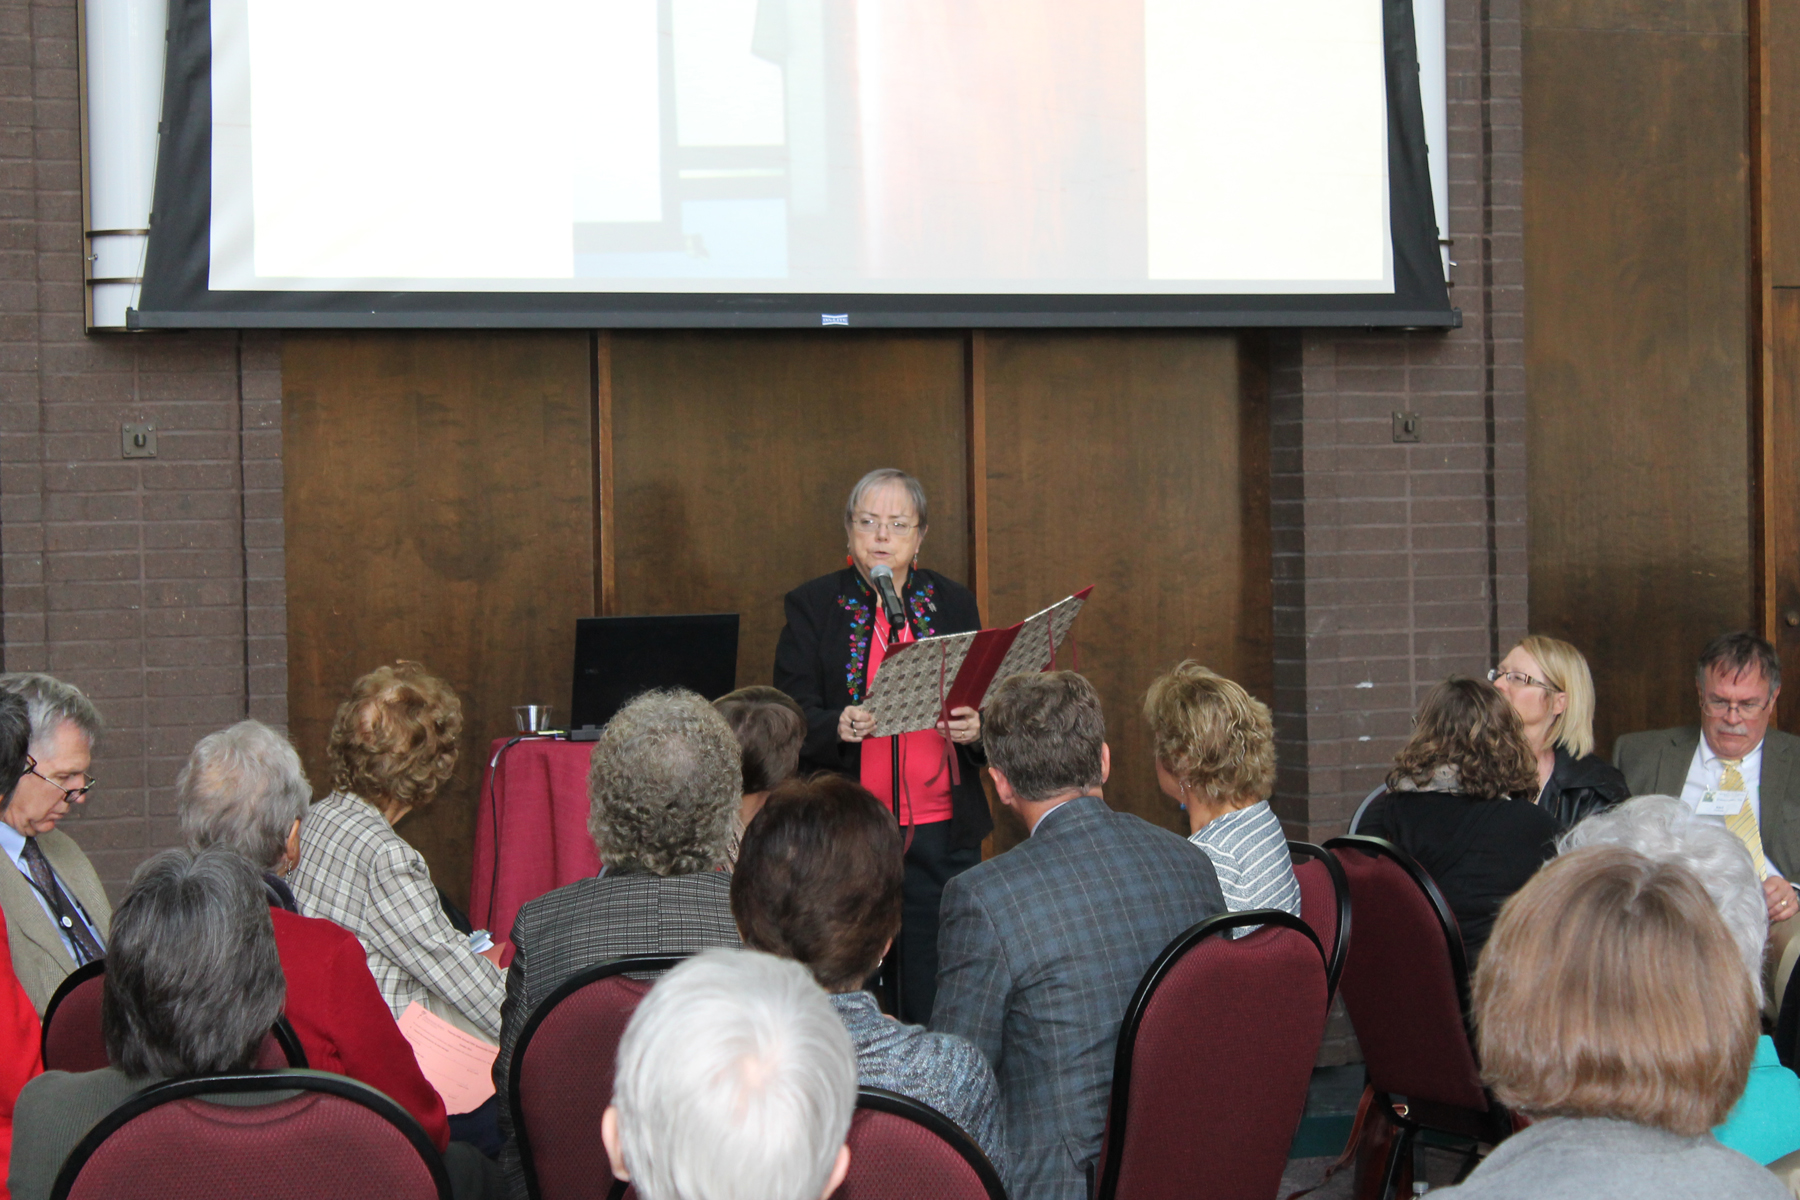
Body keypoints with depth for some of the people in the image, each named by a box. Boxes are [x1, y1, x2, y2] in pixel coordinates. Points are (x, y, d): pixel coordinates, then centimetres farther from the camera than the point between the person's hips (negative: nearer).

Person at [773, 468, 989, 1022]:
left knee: (936, 997, 0)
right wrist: (837, 727, -22)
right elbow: (791, 720, -1)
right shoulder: (811, 606, 6)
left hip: (942, 829, 2)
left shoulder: (954, 604, 12)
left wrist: (974, 729, -10)